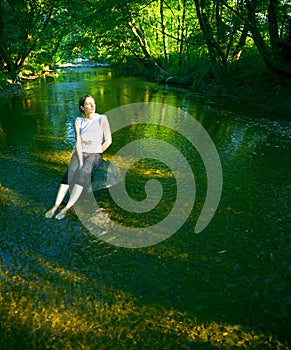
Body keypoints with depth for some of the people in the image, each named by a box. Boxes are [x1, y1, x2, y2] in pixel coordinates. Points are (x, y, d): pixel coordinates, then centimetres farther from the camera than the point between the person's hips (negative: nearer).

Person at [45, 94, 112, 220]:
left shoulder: (102, 119, -3)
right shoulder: (78, 121, 5)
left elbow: (108, 140, -3)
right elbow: (78, 142, -3)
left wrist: (94, 155, -5)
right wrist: (80, 160, -16)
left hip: (95, 155, -3)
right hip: (79, 154, 3)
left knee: (82, 174, -32)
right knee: (70, 174, -27)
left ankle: (66, 208, -37)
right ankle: (55, 207, -33)